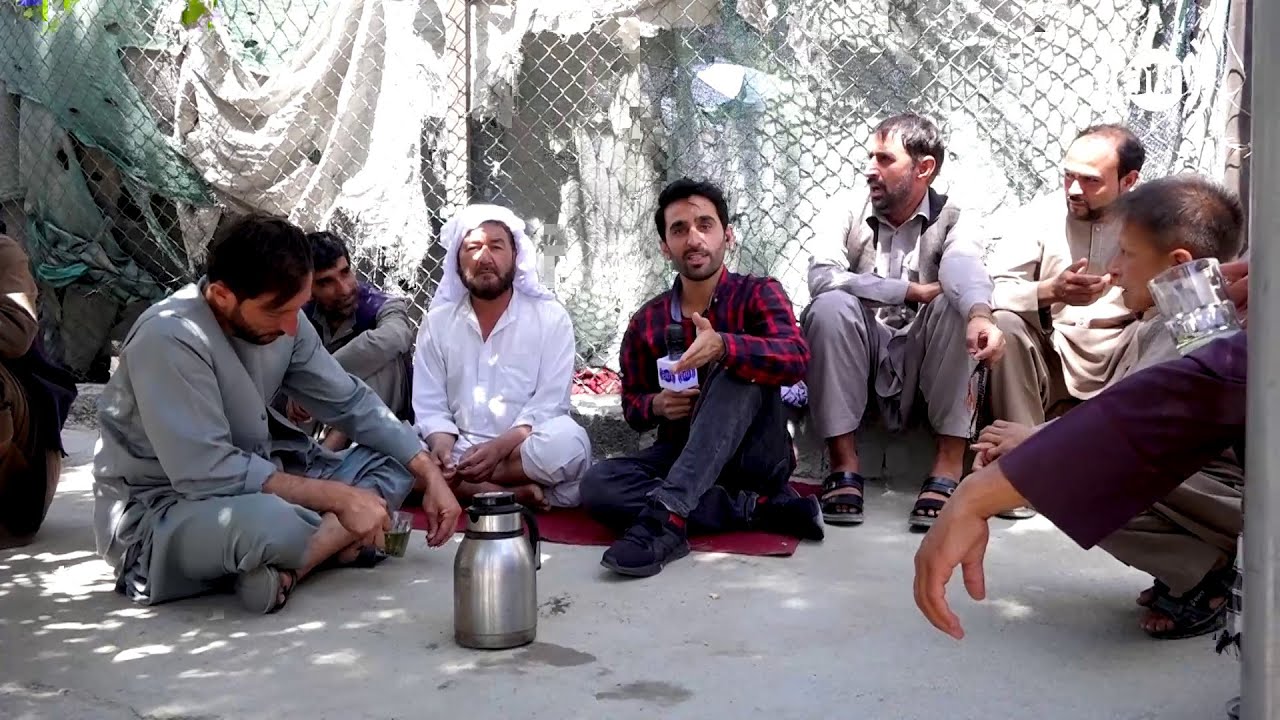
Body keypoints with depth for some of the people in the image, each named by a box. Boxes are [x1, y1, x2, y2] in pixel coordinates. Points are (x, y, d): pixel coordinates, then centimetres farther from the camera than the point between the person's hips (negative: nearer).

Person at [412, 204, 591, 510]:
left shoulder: (550, 317, 0)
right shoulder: (436, 323, 8)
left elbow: (550, 402, -8)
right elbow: (429, 405, 3)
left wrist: (501, 446, -25)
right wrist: (443, 447, -19)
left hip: (522, 451, -2)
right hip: (460, 452, 2)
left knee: (568, 442, -34)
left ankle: (456, 482, -18)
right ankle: (513, 492, -23)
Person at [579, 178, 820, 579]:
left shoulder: (758, 294, -4)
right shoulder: (646, 322, 5)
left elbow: (795, 359, -23)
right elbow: (632, 404, 11)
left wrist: (721, 345, -41)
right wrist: (657, 405, -14)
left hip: (755, 456, -3)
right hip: (683, 459, 3)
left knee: (739, 366, -31)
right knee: (598, 485, -25)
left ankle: (667, 514, -42)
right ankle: (757, 508, -25)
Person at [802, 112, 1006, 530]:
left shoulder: (949, 221, -3)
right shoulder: (848, 211, -2)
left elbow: (965, 269, -27)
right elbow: (821, 277, -22)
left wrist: (980, 316, -50)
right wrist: (916, 291, -19)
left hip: (922, 359, 0)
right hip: (859, 355, 0)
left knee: (959, 307, -26)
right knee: (830, 306, -28)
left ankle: (950, 464, -25)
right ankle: (844, 463, -24)